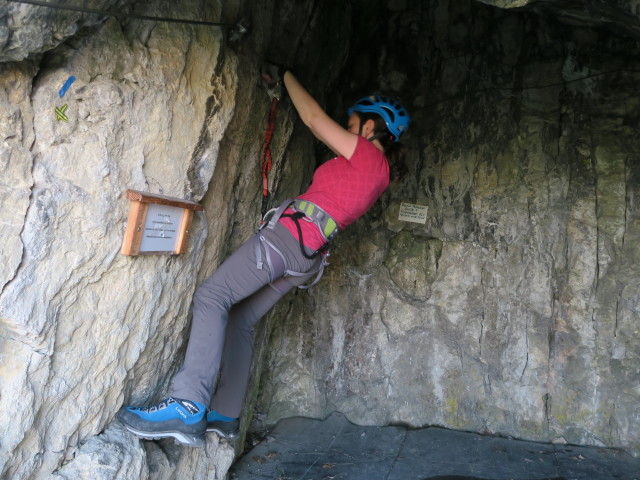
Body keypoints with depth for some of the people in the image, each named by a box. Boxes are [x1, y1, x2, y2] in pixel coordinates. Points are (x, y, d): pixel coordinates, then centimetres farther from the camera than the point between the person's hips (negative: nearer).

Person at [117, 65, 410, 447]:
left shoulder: (367, 154, -3)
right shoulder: (379, 170, 23)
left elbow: (315, 119, 4)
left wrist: (285, 76, 18)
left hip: (291, 232, -10)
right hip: (308, 254, 10)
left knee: (212, 296, -17)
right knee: (242, 320, 11)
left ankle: (189, 408, -27)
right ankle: (227, 414, 13)